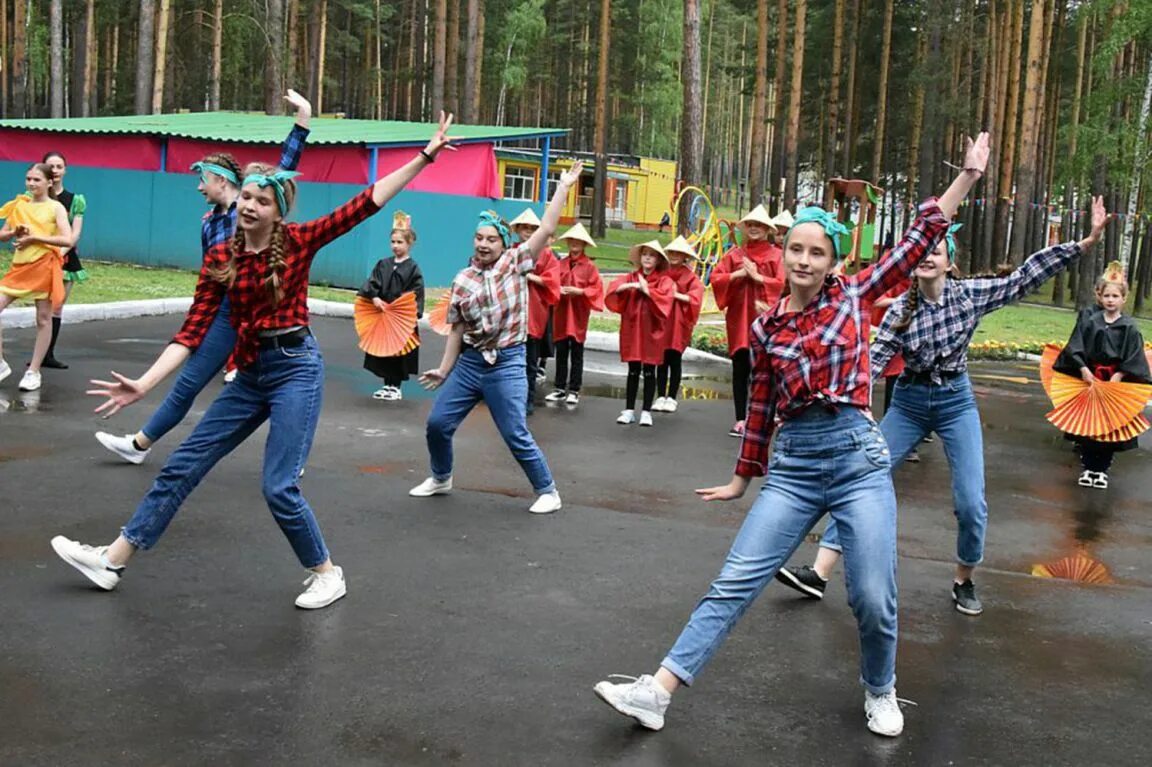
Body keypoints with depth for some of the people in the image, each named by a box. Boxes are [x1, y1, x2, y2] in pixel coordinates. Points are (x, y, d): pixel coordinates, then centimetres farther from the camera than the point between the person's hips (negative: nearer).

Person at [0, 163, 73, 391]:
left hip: (45, 266, -4)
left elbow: (67, 240, -15)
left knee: (43, 319, 3)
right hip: (20, 266, 5)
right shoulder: (20, 205, 10)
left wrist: (34, 237, -17)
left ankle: (33, 371, 13)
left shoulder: (56, 208, -3)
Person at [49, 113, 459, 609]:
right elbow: (194, 331, -2)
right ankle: (111, 561, 19)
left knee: (279, 487, -9)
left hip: (296, 368, -5)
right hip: (249, 373, 5)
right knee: (183, 466, 9)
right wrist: (144, 384, -10)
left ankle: (327, 575, 13)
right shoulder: (220, 257, 1)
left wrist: (425, 155, -16)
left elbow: (368, 202, -12)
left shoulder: (299, 242, -7)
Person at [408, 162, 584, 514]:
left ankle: (547, 491, 12)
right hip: (469, 362, 4)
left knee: (517, 437, -4)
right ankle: (440, 478, 33)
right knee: (438, 423, 9)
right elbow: (457, 329, 9)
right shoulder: (462, 280, 4)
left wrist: (564, 187, -14)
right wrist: (444, 369, 8)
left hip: (507, 364, -4)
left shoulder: (515, 263, -4)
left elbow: (546, 229, -12)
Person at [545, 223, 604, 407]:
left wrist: (579, 291, -17)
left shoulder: (589, 266, -6)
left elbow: (596, 289, -7)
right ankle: (559, 388, 18)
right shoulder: (561, 264, 3)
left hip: (578, 314, -3)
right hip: (561, 312, 3)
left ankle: (574, 391, 10)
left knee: (576, 354, 3)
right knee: (561, 353, 10)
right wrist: (558, 289, -12)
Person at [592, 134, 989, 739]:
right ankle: (656, 692, -4)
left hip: (858, 459, -2)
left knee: (873, 599, -4)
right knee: (734, 583, -2)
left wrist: (967, 174, -1)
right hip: (793, 466, 2)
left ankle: (880, 692, 27)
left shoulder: (853, 296, 3)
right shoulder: (765, 328, 7)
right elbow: (761, 407, 15)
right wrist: (743, 478, 20)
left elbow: (919, 241, 2)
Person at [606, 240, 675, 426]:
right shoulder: (632, 277, 7)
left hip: (652, 331, -2)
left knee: (649, 372, 3)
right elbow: (614, 287, -6)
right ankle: (629, 410, 14)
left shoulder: (664, 280, -1)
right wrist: (629, 286, -22)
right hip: (632, 329, 2)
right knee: (633, 371, 8)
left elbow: (665, 298, -17)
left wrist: (647, 290, -17)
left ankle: (646, 411, 10)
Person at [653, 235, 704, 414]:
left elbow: (695, 297, -10)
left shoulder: (690, 277, 1)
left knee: (675, 359, 1)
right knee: (662, 360, 4)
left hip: (679, 323, -2)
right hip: (661, 320, 2)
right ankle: (660, 397, 11)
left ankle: (672, 398, 10)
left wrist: (676, 295, -20)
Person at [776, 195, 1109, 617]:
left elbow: (1026, 277, -10)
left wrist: (1086, 242, -15)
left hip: (956, 401, 0)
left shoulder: (970, 294, -7)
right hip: (909, 403, 1)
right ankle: (818, 574, -6)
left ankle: (964, 581, 18)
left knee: (971, 504, -8)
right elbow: (875, 359, -15)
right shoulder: (900, 309, -9)